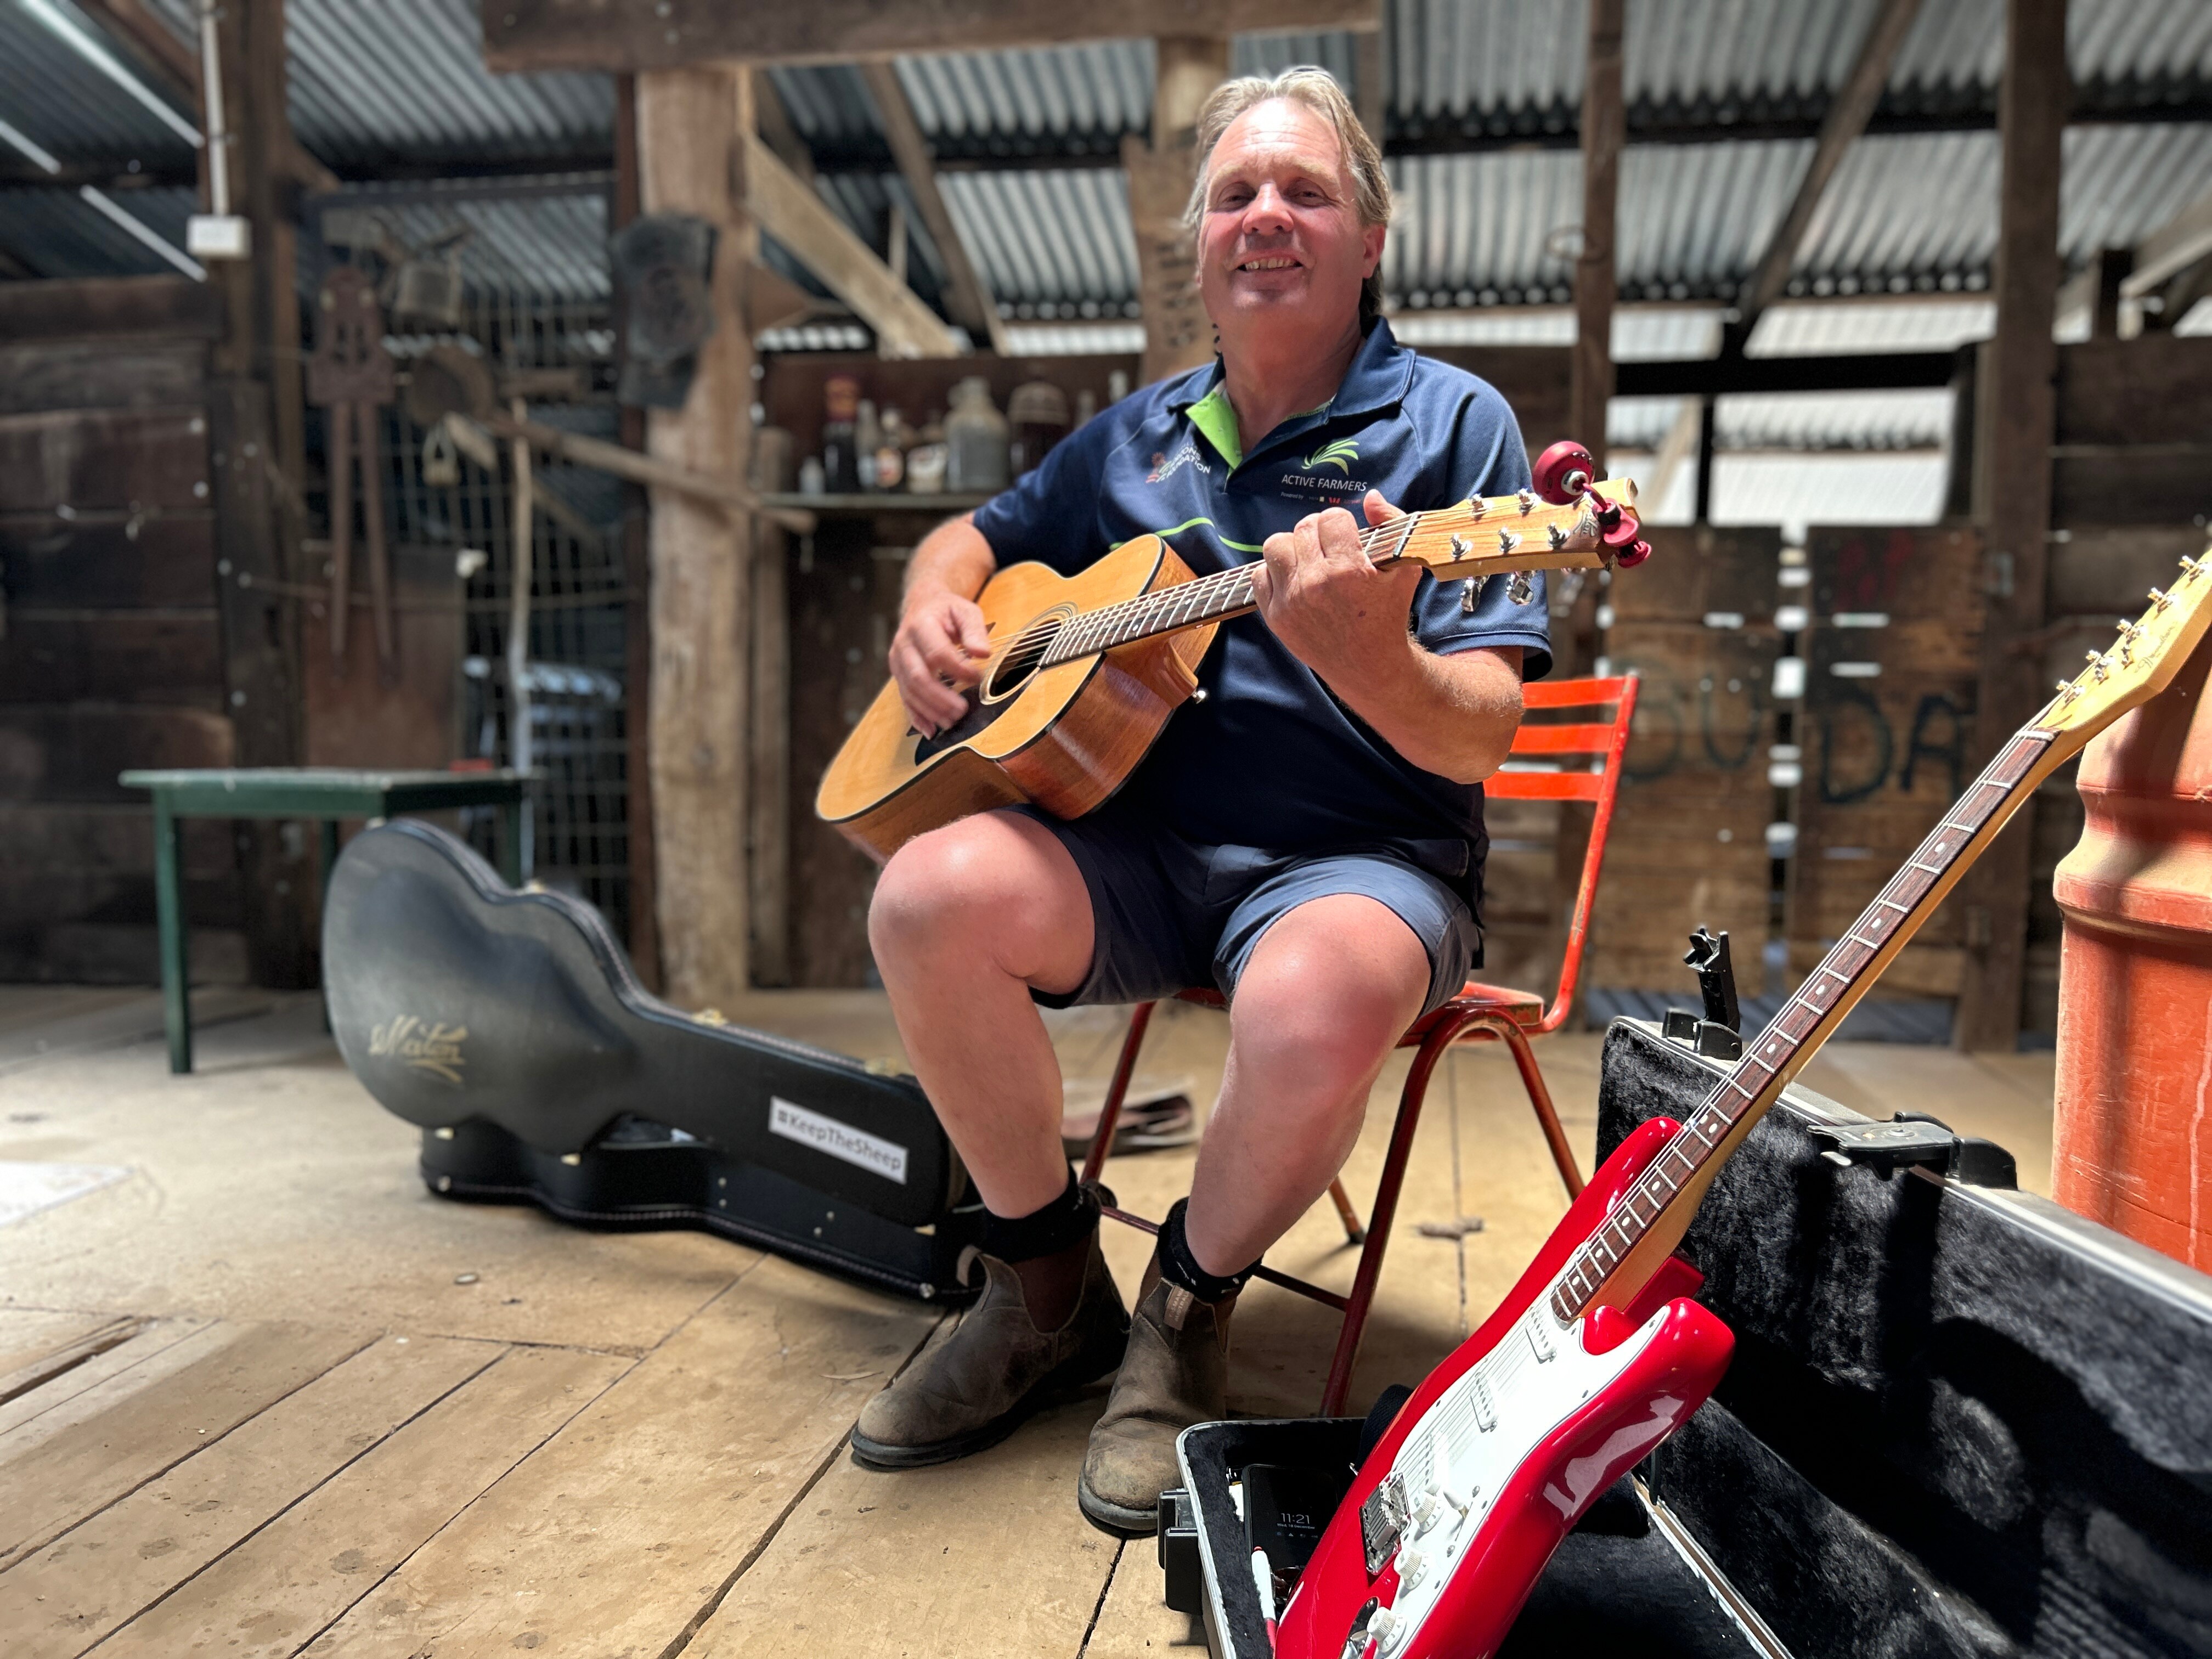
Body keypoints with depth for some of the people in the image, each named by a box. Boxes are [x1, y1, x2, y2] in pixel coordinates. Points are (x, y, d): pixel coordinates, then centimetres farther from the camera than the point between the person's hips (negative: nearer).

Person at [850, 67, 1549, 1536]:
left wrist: (1362, 656, -33)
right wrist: (933, 612, 4)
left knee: (1317, 1004, -37)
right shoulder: (1137, 438, 14)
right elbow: (974, 535, 28)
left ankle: (1187, 1315, -4)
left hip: (1356, 858, -3)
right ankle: (1048, 1292, -1)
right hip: (1135, 843, 4)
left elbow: (1477, 742, -10)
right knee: (934, 894, -24)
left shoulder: (1452, 424, -1)